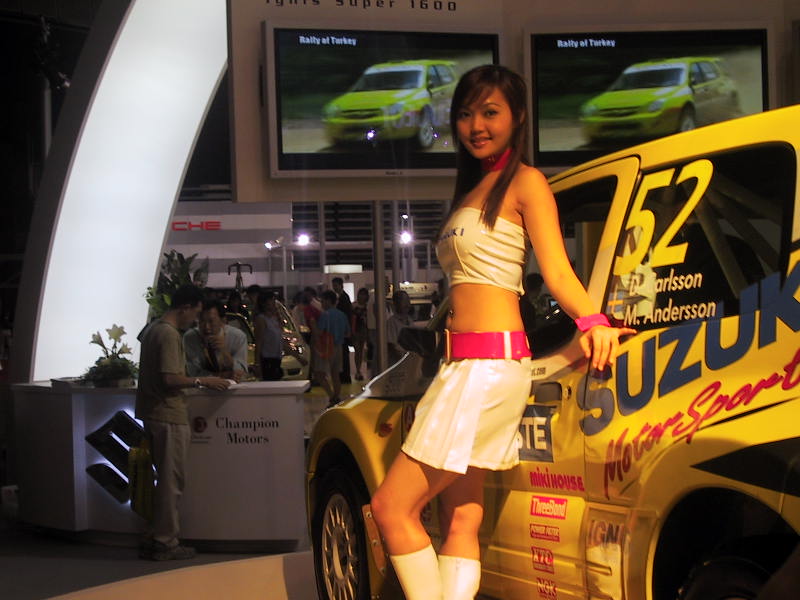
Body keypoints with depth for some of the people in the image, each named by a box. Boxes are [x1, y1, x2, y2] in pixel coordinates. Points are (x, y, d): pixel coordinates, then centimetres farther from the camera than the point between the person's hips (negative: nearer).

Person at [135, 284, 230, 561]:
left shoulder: (153, 330, 14)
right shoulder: (170, 334, -16)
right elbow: (170, 379, -22)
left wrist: (196, 380, 18)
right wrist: (202, 381, -11)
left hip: (152, 413, 10)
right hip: (169, 416, -10)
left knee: (166, 479, 16)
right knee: (171, 482, -2)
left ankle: (155, 539, 19)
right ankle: (165, 543, 3)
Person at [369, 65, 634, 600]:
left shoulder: (525, 182, -2)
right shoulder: (473, 189, 22)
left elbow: (558, 271, -12)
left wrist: (592, 320, -30)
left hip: (490, 363, -9)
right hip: (464, 365, 9)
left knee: (393, 506, -10)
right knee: (460, 520, 3)